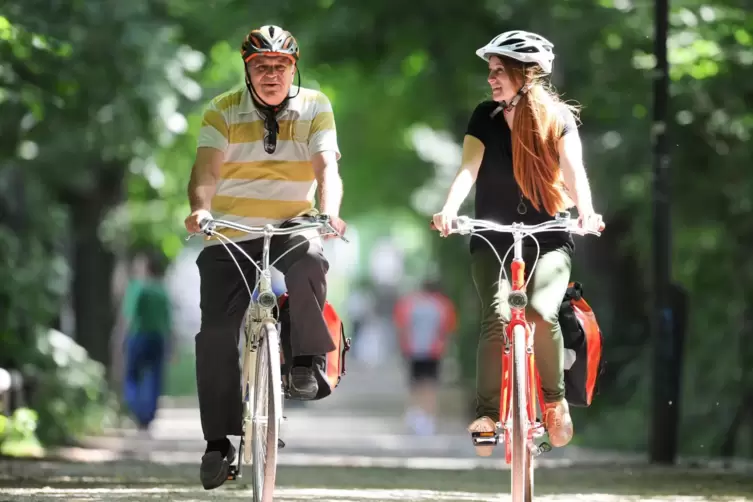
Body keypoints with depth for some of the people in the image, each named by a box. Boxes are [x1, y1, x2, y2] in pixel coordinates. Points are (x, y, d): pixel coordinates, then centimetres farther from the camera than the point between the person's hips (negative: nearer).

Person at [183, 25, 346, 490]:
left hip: (291, 226, 0)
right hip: (229, 236, 0)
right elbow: (207, 168, -18)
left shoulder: (315, 107, -4)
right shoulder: (223, 111, -5)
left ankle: (306, 362, -18)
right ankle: (219, 440, 3)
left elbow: (327, 168, -16)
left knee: (310, 259, -36)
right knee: (216, 334, -8)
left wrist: (329, 212, -36)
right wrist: (200, 208, -40)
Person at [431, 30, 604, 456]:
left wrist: (586, 210, -37)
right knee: (497, 315, -23)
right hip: (494, 241, 1)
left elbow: (574, 170, -17)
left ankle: (556, 400, -3)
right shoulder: (486, 117, 0)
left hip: (548, 241, -1)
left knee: (541, 313, -25)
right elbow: (469, 168, -14)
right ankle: (488, 414, -15)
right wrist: (450, 209, -33)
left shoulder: (558, 118, -3)